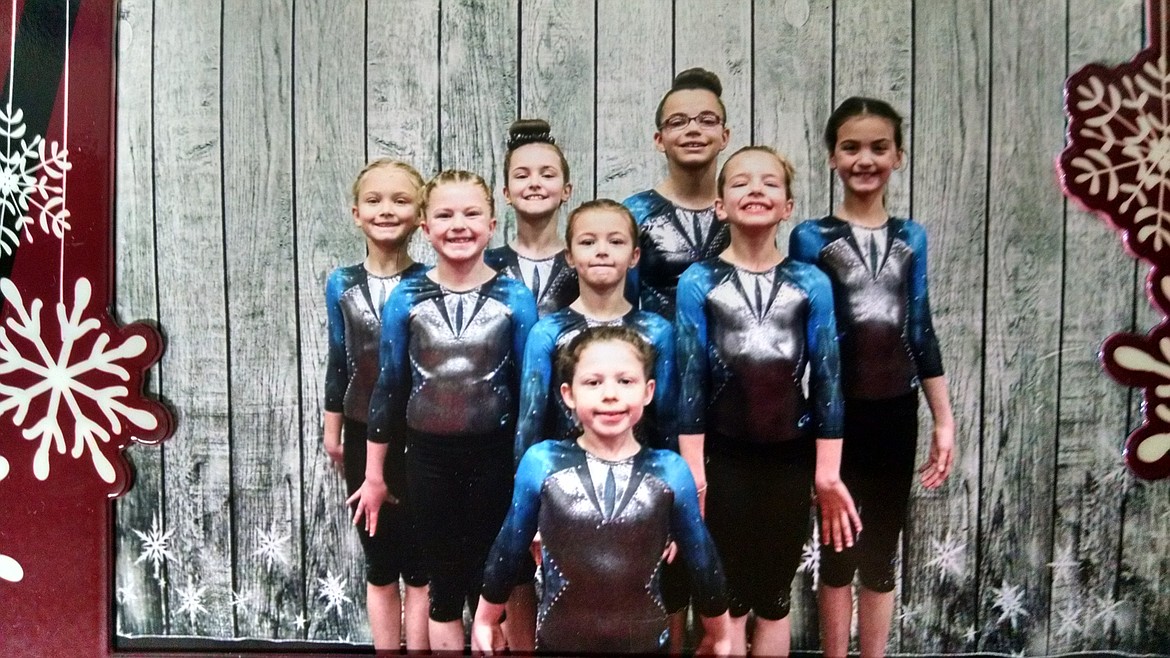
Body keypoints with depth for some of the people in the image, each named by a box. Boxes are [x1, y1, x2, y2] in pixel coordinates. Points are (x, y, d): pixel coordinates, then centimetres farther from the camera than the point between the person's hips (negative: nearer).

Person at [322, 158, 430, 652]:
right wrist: (332, 431, 9)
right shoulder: (341, 285, 1)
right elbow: (338, 362, 7)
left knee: (420, 559, 6)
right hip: (364, 435, 3)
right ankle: (386, 649, 25)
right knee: (379, 560, 13)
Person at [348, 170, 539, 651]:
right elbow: (389, 388, 2)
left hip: (494, 455, -1)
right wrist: (374, 475, 5)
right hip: (428, 456, 1)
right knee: (443, 585, 14)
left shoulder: (515, 299, -6)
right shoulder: (405, 299, -3)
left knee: (489, 581, 12)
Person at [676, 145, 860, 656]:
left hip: (791, 458, 1)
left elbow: (827, 379, -1)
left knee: (774, 598, 14)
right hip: (723, 457, -1)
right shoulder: (698, 282, -4)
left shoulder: (812, 284, -1)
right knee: (729, 600, 10)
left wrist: (827, 472, -3)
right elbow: (689, 378, -6)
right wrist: (692, 471, -9)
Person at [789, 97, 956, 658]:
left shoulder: (911, 238, 6)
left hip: (896, 410, 3)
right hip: (836, 411, -3)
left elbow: (922, 333, 9)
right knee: (837, 551, 8)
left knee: (882, 554, 12)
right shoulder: (811, 238, -4)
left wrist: (945, 420, 8)